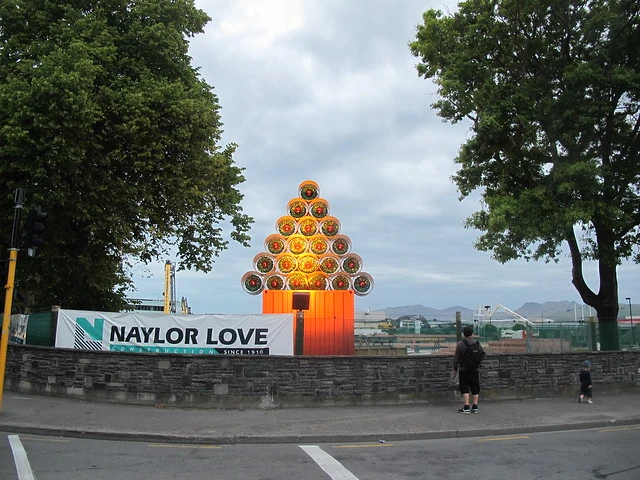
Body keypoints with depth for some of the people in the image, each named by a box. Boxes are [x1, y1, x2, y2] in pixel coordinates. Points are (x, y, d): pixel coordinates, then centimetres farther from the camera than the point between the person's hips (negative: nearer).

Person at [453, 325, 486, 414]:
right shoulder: (477, 343, 3)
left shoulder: (460, 344, -7)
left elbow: (456, 357, -6)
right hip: (475, 370, 3)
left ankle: (466, 407, -4)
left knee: (465, 389, 0)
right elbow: (483, 354, 2)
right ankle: (475, 407, 11)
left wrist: (455, 368, 2)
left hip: (464, 370, -3)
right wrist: (478, 362, 14)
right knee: (475, 389, 10)